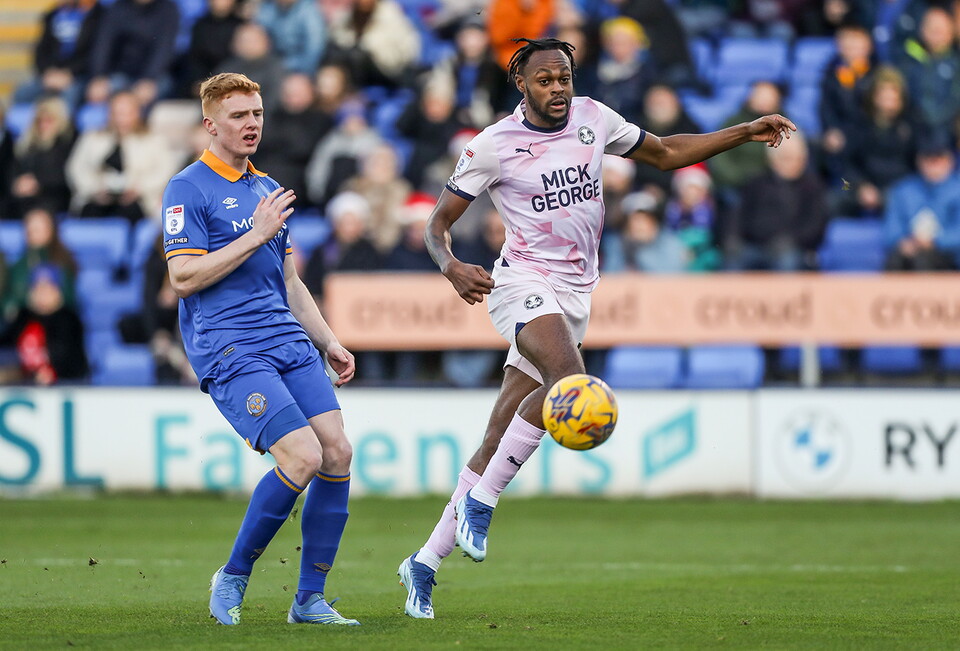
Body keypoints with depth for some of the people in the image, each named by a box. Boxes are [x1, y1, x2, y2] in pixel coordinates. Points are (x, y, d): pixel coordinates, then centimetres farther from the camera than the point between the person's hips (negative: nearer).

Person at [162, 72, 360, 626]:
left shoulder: (268, 190, 21)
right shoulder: (188, 190, -3)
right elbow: (184, 278, -13)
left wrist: (329, 342, 20)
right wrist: (256, 236, -14)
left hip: (288, 342, 8)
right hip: (227, 349, -8)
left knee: (337, 453, -6)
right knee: (303, 456, -21)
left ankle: (310, 600, 3)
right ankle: (233, 579, -3)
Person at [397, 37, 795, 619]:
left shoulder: (593, 118, 7)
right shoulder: (494, 146, -5)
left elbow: (665, 153, 21)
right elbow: (439, 223, 1)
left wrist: (747, 132, 14)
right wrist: (452, 267, -21)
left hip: (575, 296, 5)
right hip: (525, 284, -5)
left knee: (498, 440, 2)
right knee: (568, 377, -34)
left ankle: (426, 562, 9)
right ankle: (480, 502, -24)